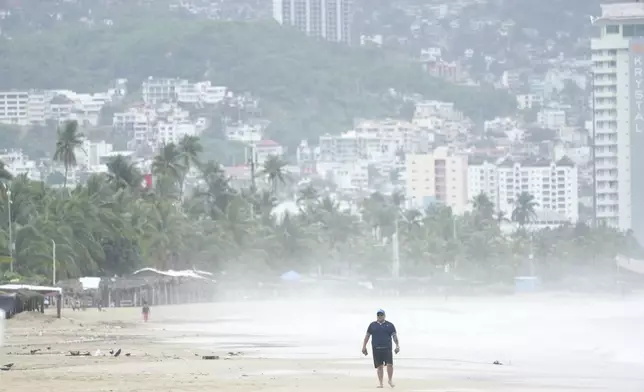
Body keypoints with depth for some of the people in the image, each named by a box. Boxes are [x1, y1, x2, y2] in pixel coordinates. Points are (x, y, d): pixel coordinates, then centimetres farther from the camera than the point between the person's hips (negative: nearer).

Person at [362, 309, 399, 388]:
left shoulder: (390, 325, 9)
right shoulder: (372, 325, 11)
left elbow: (394, 335, 6)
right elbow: (367, 336, 14)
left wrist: (397, 345, -5)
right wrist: (364, 346, 9)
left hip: (387, 348, -1)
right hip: (376, 349, 1)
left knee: (390, 364, -12)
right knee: (379, 366, 1)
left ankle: (390, 380, 8)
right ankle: (380, 383, 7)